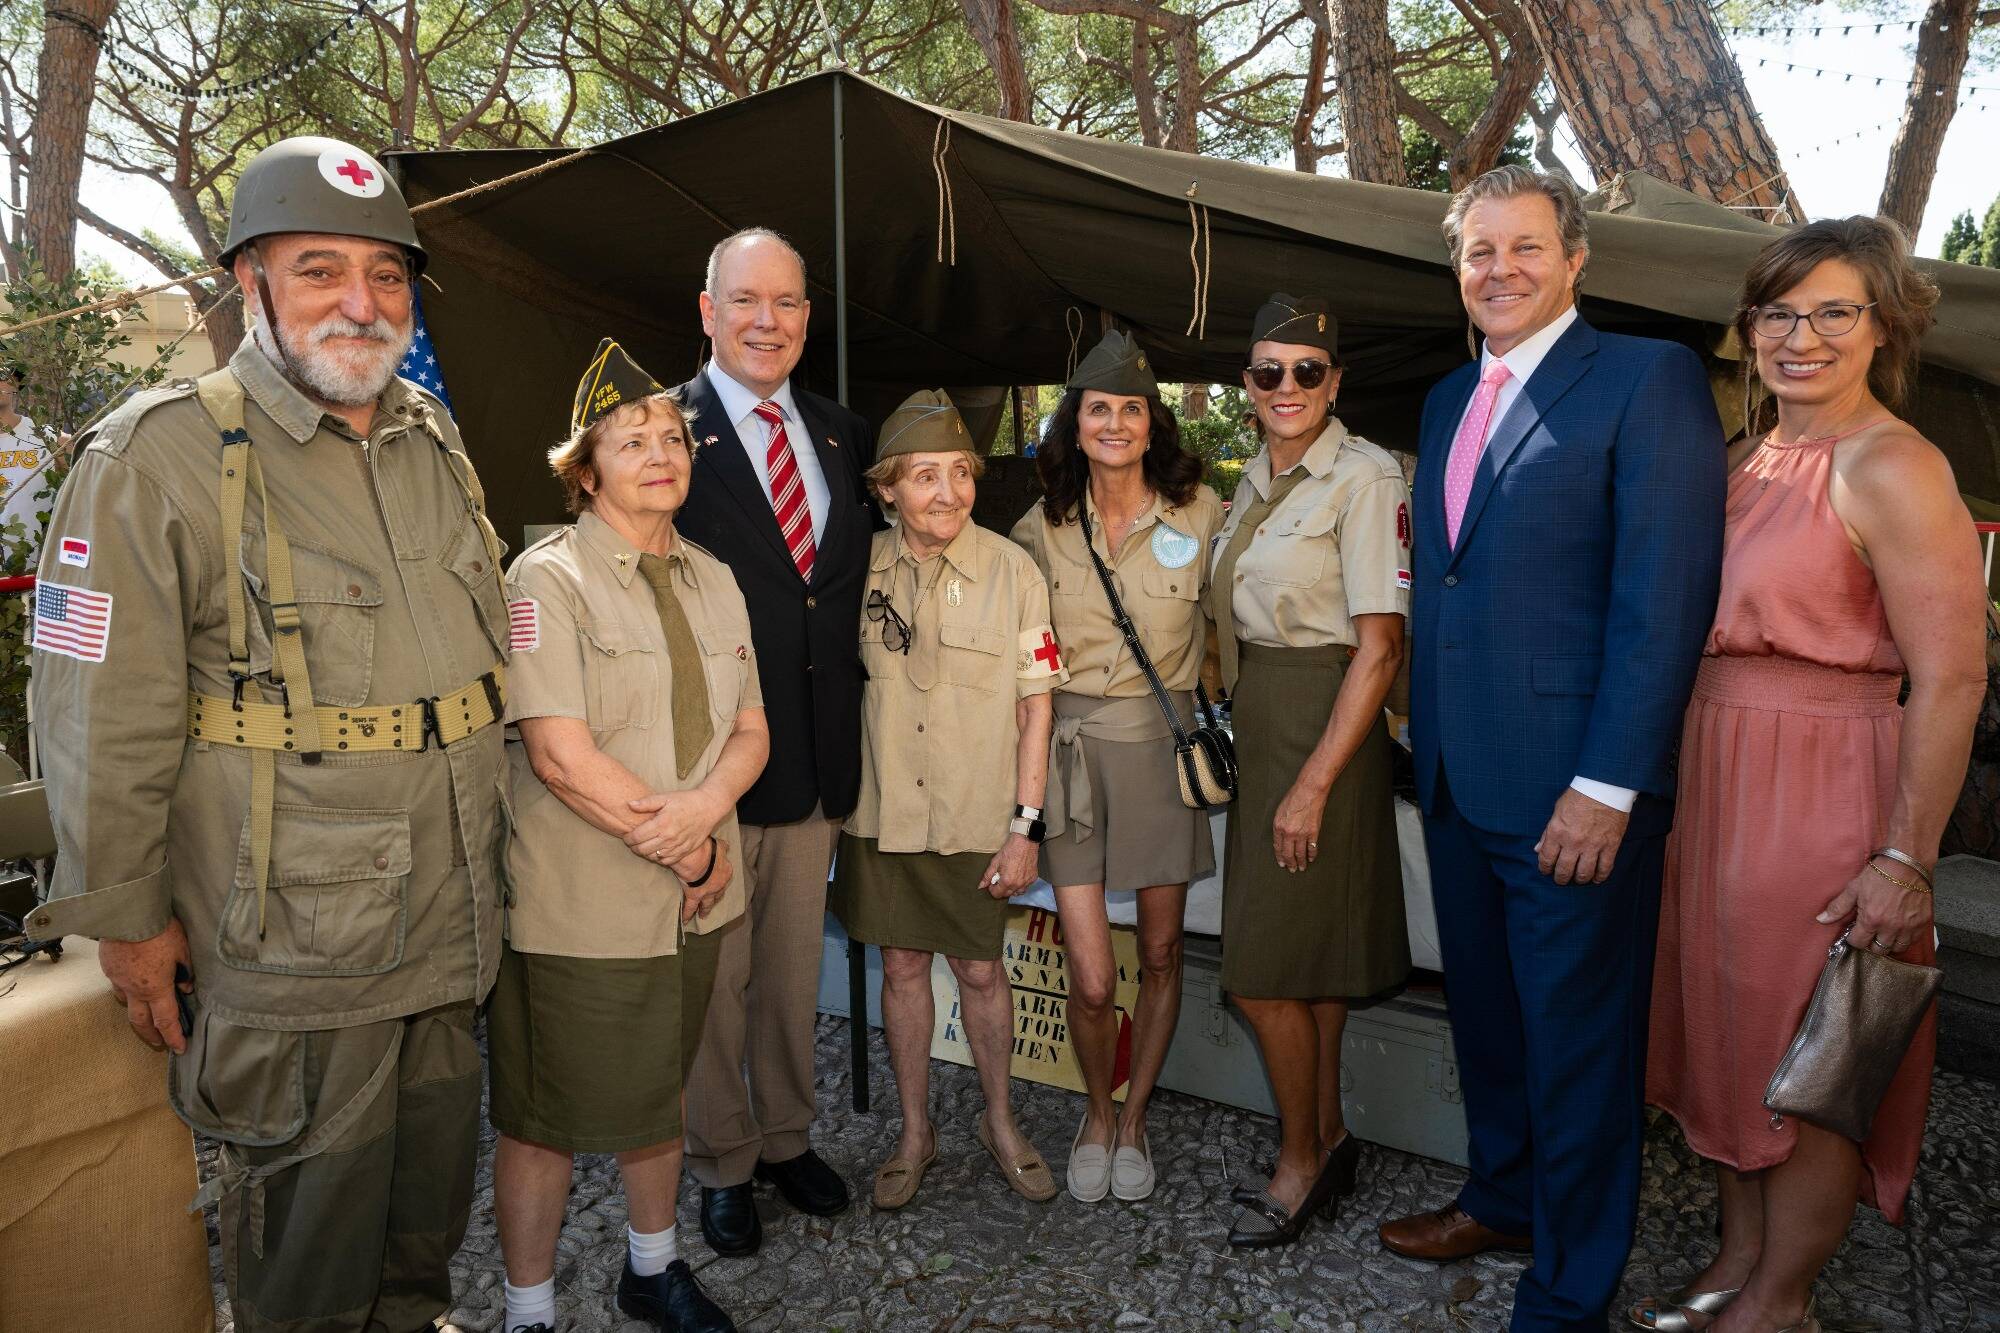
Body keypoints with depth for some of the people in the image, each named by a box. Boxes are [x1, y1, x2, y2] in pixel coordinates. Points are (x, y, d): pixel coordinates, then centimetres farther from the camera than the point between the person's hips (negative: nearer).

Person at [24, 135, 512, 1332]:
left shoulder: (436, 441, 8)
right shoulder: (162, 454, -12)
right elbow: (104, 716, -11)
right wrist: (127, 918, -8)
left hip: (453, 932, 6)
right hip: (291, 959, -6)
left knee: (433, 1200, 22)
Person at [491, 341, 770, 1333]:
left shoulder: (713, 580, 9)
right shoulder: (548, 580, -12)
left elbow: (750, 729, 7)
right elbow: (561, 756, -19)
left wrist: (703, 808, -15)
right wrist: (693, 853, -13)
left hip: (690, 902, 6)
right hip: (579, 908, -6)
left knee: (657, 1094, 21)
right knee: (544, 1119, 8)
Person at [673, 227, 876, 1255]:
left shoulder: (844, 436, 9)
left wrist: (849, 732, 7)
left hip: (819, 754, 5)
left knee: (796, 964, 19)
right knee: (714, 975, 10)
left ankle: (787, 1136, 38)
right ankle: (722, 1163, 30)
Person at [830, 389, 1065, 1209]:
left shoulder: (1011, 570, -9)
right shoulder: (860, 569, -2)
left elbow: (1035, 704, -6)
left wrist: (1025, 825, -8)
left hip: (978, 818, -2)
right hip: (882, 813, 2)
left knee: (980, 969, 10)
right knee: (902, 965, 13)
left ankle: (1000, 1123, 33)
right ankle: (915, 1132, 31)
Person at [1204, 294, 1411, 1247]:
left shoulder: (1364, 477, -14)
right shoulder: (1258, 477, 10)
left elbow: (1379, 649, -17)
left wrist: (1314, 783, -19)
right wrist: (1234, 720, 7)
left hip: (1325, 726, -7)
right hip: (1257, 726, 8)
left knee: (1262, 968, -2)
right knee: (1311, 955, 16)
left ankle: (1302, 1158, 19)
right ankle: (1326, 1141, 31)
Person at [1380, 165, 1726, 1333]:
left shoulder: (1649, 378, -9)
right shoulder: (1449, 400, 15)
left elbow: (1666, 595, -16)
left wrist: (1607, 784, -20)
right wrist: (1427, 727, 12)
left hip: (1574, 789, -7)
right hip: (1459, 777, 7)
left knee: (1577, 1041, 7)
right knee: (1486, 1015, 22)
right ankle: (1502, 1201, 43)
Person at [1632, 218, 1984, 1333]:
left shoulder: (1893, 467, -14)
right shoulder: (1748, 463, 11)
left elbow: (1952, 677, -18)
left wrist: (1906, 861, -20)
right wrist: (1675, 780, 9)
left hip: (1825, 792, -8)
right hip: (1715, 782, 8)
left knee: (1805, 1063, 6)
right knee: (1725, 1030, 16)